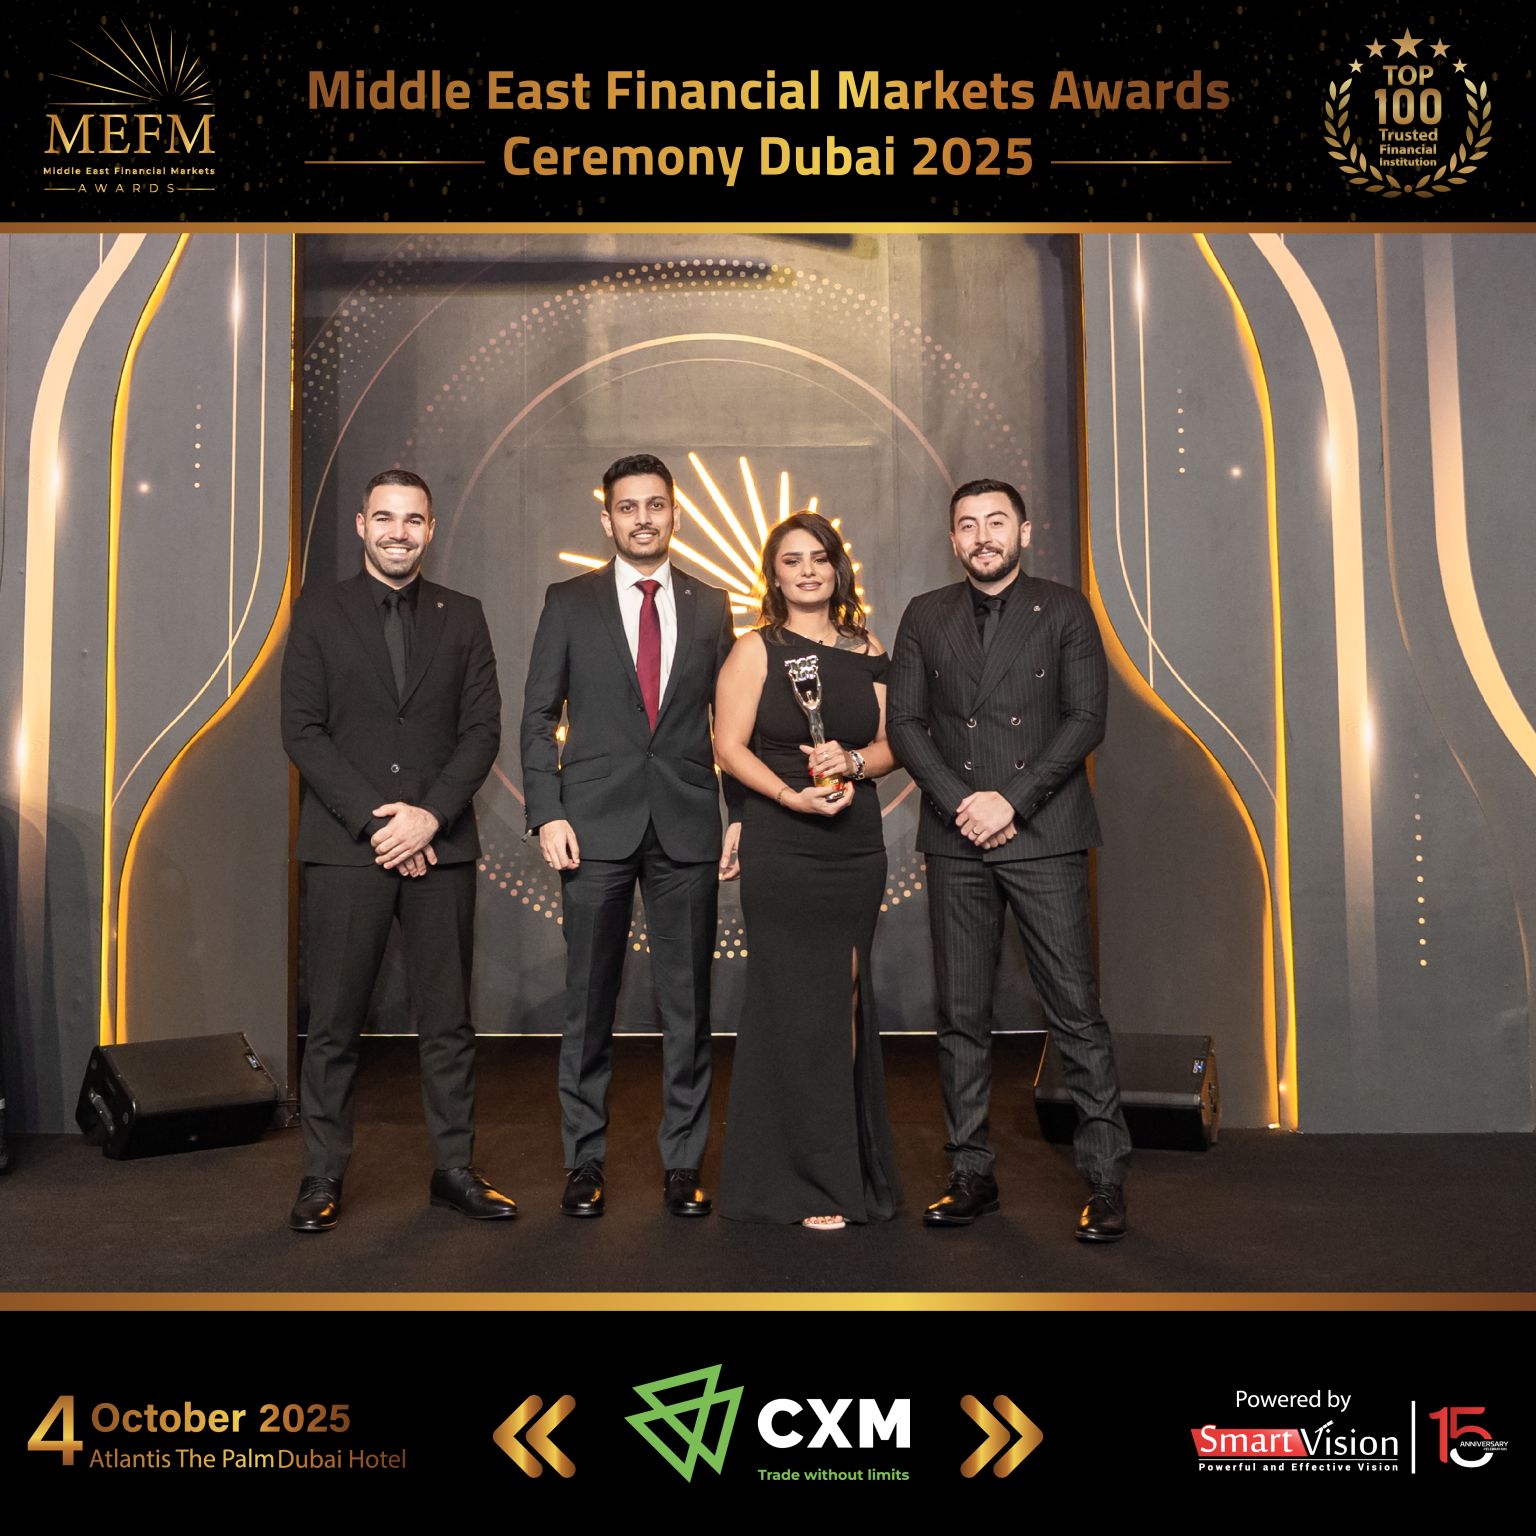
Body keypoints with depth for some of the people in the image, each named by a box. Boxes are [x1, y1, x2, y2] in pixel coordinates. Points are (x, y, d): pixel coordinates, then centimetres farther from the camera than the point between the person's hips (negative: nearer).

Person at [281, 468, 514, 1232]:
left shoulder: (462, 617, 11)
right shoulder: (318, 611, 6)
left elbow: (482, 730, 4)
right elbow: (301, 730, -1)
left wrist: (429, 815, -10)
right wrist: (374, 818, -11)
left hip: (440, 845, 2)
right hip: (346, 846, -1)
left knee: (448, 1021, 6)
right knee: (334, 1024, 3)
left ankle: (454, 1168, 17)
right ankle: (322, 1176, 15)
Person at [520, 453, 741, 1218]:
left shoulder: (710, 605, 10)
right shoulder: (569, 602, 6)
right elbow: (538, 716, 4)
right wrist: (547, 814, -7)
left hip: (688, 828, 1)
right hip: (595, 825, -1)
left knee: (687, 1001, 5)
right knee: (589, 1001, 5)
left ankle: (683, 1161, 17)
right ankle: (584, 1160, 18)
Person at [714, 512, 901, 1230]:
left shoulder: (868, 652, 12)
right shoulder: (756, 650, 0)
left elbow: (890, 744, 12)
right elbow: (729, 747, -6)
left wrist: (852, 760, -9)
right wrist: (794, 795, -19)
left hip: (858, 845, 4)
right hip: (782, 851, -4)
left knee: (846, 997, 9)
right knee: (797, 1002, 0)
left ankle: (852, 1160, 23)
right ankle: (807, 1181, 12)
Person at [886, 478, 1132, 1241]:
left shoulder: (1064, 610, 6)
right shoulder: (925, 616, 13)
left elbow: (1086, 718, -2)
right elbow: (905, 722, 7)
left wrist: (1011, 801, -11)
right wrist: (959, 802, -7)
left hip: (1043, 834, -2)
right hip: (956, 839, 3)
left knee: (1074, 1009, -3)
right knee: (961, 1015, 6)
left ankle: (1105, 1177, 8)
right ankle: (971, 1173, 16)